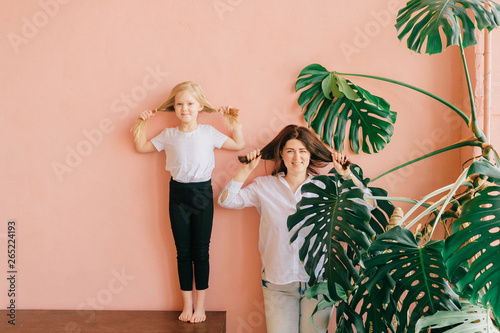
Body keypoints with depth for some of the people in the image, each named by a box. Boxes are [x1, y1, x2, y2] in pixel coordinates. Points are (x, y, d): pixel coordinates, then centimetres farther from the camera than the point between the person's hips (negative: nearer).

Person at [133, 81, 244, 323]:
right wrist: (142, 123, 5)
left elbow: (239, 145, 6)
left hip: (202, 194, -1)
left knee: (201, 251, 5)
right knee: (183, 251, 8)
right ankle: (187, 304, 21)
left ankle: (200, 305, 17)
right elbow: (141, 147, 14)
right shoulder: (168, 135, 3)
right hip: (178, 194, 1)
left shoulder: (208, 132, 0)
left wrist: (234, 120, -2)